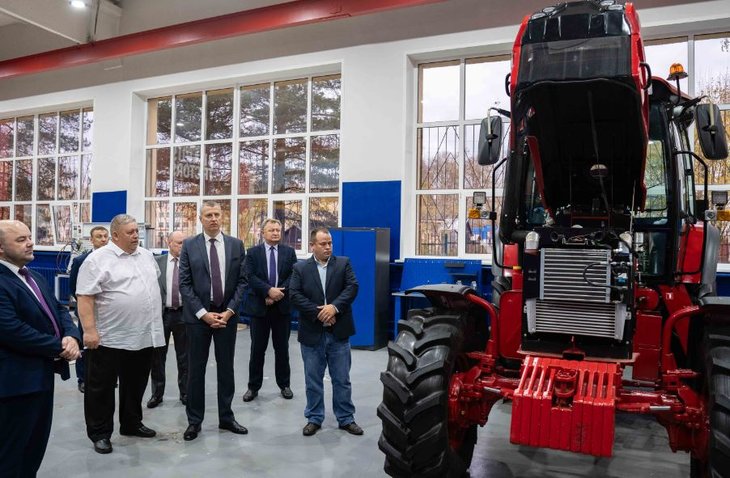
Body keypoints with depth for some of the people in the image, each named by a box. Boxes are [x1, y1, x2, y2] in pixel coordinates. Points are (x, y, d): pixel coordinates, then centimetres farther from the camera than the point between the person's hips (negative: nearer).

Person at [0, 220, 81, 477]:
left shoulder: (35, 278, 13)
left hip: (42, 374, 9)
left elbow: (58, 310, 12)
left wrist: (71, 336, -9)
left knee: (36, 445, 21)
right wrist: (59, 347, -19)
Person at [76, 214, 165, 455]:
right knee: (101, 387, 7)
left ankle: (131, 423, 32)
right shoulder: (98, 259, -11)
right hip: (110, 338, -6)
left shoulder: (146, 255, 10)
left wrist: (154, 319, 20)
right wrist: (89, 330, -21)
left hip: (144, 336, 7)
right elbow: (85, 297, -15)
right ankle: (100, 433, 19)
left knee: (135, 385, 17)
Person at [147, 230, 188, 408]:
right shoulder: (157, 261, 3)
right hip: (161, 313, 1)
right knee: (157, 356, 9)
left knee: (184, 356, 9)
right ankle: (157, 393, 23)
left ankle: (185, 392, 21)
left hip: (183, 313, 0)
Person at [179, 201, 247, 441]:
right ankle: (194, 421, 19)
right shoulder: (189, 245, -1)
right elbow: (184, 284, -4)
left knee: (226, 368, 10)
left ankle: (226, 417, 23)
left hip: (227, 314, 1)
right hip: (198, 316, -1)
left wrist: (229, 310, -8)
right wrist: (203, 313, -11)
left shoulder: (236, 245, 3)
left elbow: (241, 281, 2)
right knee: (196, 369, 6)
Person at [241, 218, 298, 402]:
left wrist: (278, 294, -15)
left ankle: (284, 385, 22)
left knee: (282, 348, 10)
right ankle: (253, 387, 17)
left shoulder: (289, 252, 5)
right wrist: (269, 290, -21)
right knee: (257, 348, 5)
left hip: (282, 306, 1)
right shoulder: (253, 253, 2)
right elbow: (250, 276, -9)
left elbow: (293, 276, -3)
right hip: (259, 306, -1)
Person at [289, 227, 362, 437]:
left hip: (339, 332, 0)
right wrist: (318, 313, -16)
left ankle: (346, 419, 22)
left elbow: (352, 287, -8)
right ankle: (314, 419, 24)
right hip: (312, 333, 0)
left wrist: (334, 306, -20)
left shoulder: (344, 263, 3)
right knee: (313, 380, 10)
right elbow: (294, 295, -8)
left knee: (342, 379, 9)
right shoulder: (300, 268, 2)